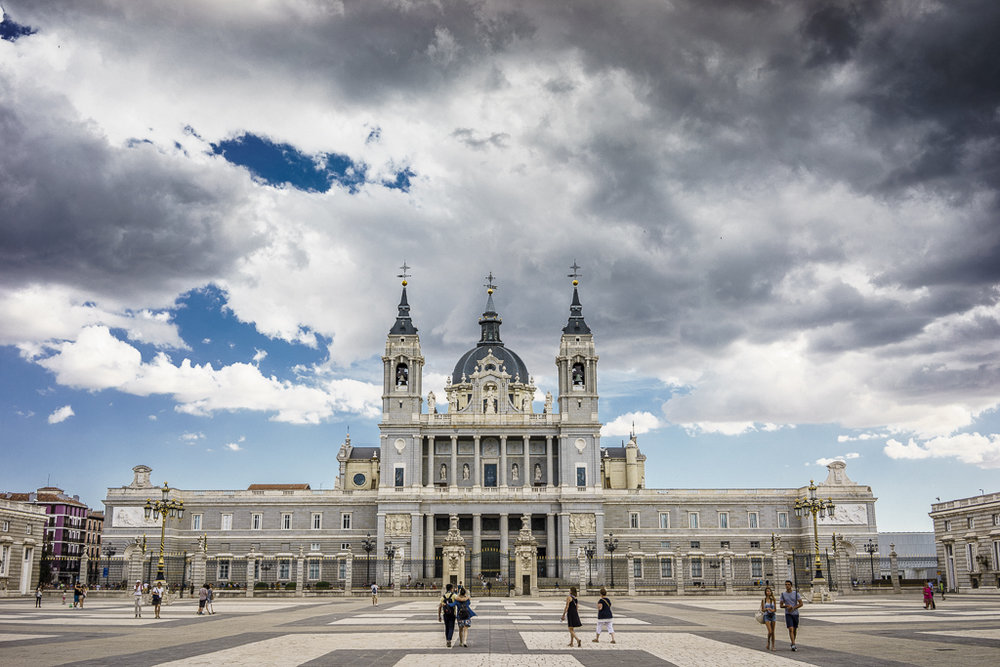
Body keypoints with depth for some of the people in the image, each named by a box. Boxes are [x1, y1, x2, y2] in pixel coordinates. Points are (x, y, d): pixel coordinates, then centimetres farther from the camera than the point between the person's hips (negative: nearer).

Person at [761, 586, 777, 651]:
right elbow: (762, 609, 1)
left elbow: (775, 609, 7)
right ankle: (768, 642, 11)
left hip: (773, 616, 3)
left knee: (773, 632, 5)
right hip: (766, 616, -3)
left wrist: (773, 610, -15)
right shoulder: (763, 600, -1)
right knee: (770, 631, -14)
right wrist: (767, 609, -18)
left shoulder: (773, 600, 5)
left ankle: (772, 646, 13)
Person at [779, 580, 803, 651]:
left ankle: (792, 644, 29)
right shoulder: (783, 594, 1)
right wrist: (787, 606, -17)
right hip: (788, 614, -1)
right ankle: (793, 645, -20)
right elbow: (781, 605, 4)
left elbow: (801, 603, -3)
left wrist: (793, 608, -15)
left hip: (795, 613, 1)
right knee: (791, 629, -16)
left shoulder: (796, 593, -1)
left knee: (795, 630, 12)